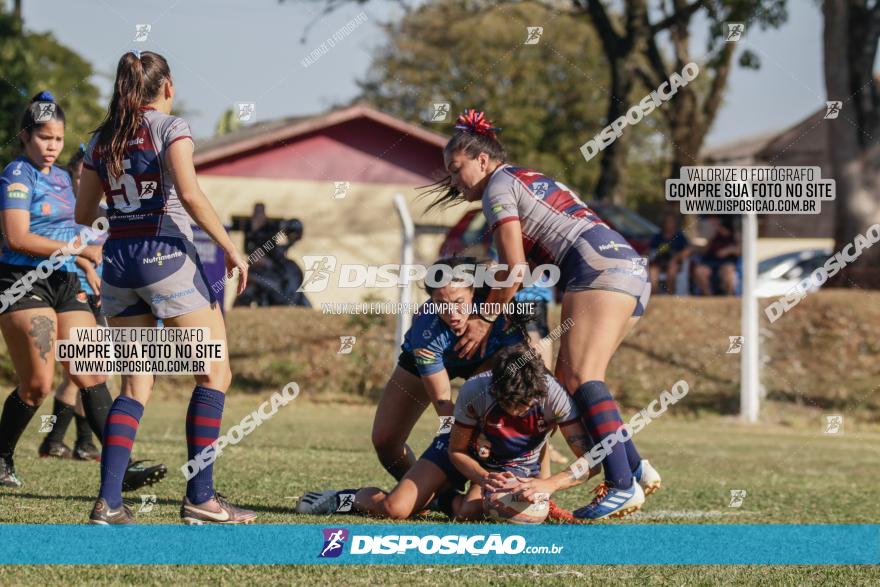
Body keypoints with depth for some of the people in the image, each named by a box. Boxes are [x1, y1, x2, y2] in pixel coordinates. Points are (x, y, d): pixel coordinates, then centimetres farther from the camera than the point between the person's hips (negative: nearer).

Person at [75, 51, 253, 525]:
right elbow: (189, 194, -17)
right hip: (164, 254, -6)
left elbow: (83, 214, 15)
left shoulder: (101, 140, 13)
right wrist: (230, 249, -13)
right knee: (215, 372, 4)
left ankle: (108, 502, -2)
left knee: (136, 384, 10)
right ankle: (199, 497, -1)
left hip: (116, 259, 6)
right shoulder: (171, 127, -4)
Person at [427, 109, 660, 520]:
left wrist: (486, 320, 6)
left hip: (598, 268, -9)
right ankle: (636, 468, -2)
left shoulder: (498, 188, 4)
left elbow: (515, 271, -3)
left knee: (581, 379, -20)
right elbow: (527, 266, 29)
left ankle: (622, 486, -34)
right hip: (633, 271, 9)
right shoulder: (533, 180, 32)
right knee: (567, 380, 7)